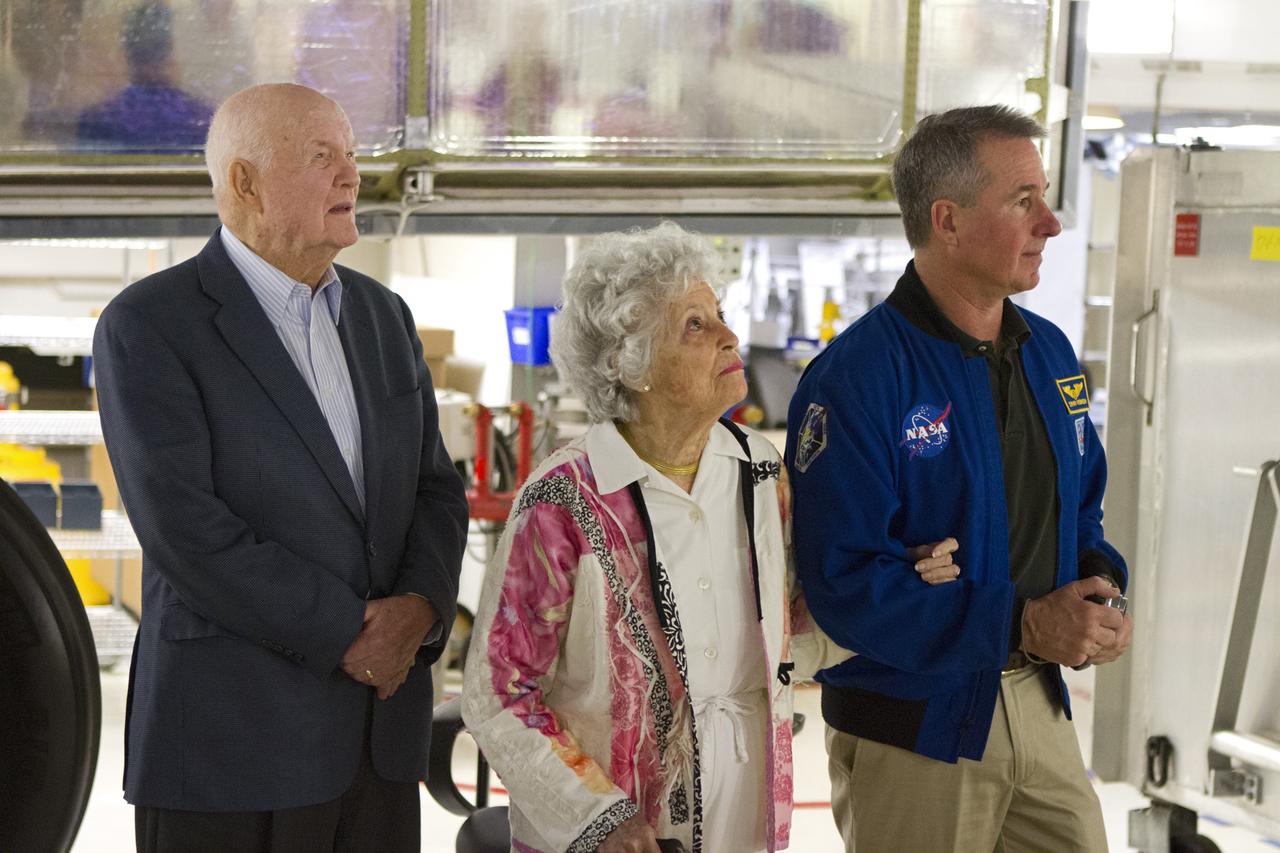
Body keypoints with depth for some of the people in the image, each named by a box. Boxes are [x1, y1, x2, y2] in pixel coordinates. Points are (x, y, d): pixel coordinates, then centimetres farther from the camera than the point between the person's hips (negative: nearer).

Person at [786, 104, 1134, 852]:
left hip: (1040, 704, 7)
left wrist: (1099, 586, -5)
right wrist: (1020, 625, -25)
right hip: (911, 728, -7)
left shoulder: (1050, 354, 7)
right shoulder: (857, 379, -18)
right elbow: (844, 577, -23)